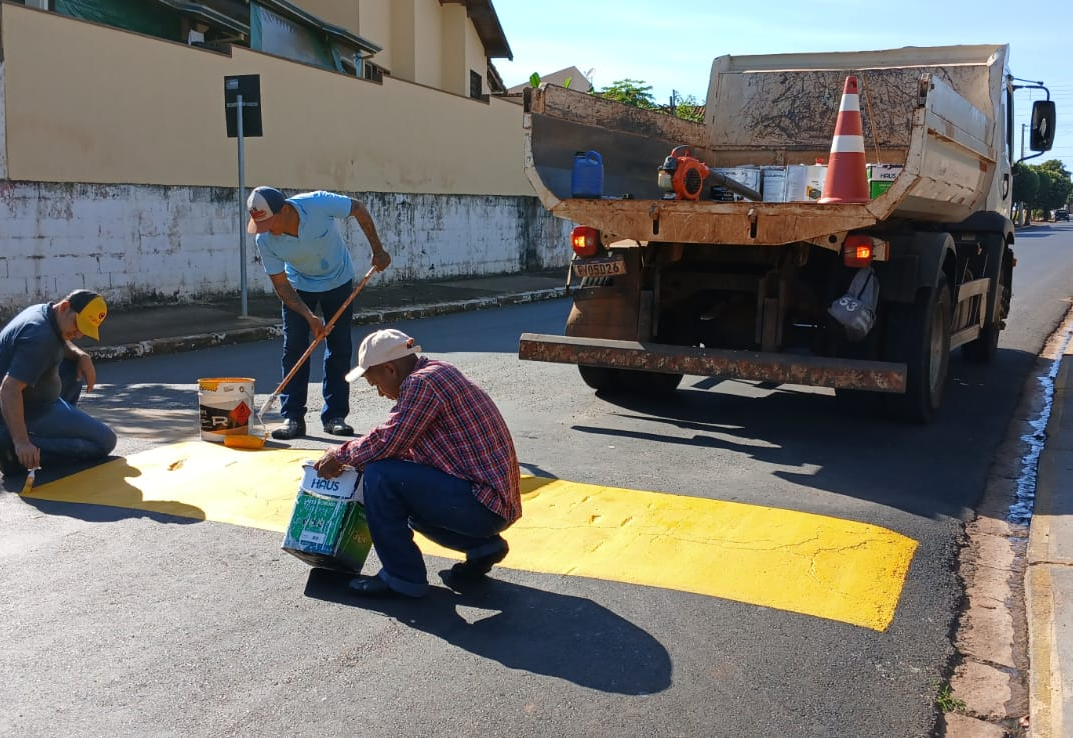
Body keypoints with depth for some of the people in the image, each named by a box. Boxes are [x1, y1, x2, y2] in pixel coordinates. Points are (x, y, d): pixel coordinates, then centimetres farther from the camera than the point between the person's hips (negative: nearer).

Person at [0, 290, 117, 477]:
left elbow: (62, 343, 26)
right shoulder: (40, 336, -27)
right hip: (26, 411, -10)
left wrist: (81, 356, 3)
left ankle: (56, 432, 17)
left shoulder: (42, 312, 4)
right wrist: (21, 442, -37)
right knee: (105, 441, -8)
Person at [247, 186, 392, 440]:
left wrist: (378, 250, -13)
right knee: (294, 348, -8)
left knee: (339, 348, 0)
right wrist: (309, 316, -28)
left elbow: (359, 209, -16)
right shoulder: (265, 241, -26)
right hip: (299, 287, 1)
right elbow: (280, 284, -18)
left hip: (338, 281, 0)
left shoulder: (318, 204, -33)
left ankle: (335, 416, 7)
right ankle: (292, 418, -2)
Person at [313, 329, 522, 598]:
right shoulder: (437, 372, 15)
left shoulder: (421, 383, -15)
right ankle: (482, 546, 19)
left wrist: (341, 455, -1)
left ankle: (402, 576, -3)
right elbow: (400, 444, 20)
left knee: (380, 477, -16)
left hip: (483, 503, -11)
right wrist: (351, 457, 20)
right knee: (403, 497, 26)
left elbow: (386, 442, -18)